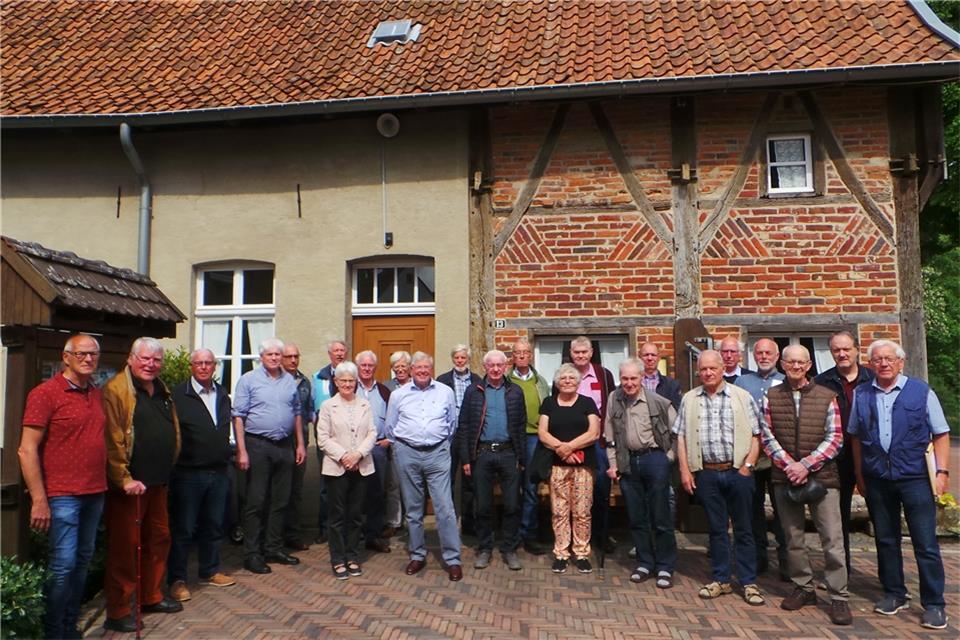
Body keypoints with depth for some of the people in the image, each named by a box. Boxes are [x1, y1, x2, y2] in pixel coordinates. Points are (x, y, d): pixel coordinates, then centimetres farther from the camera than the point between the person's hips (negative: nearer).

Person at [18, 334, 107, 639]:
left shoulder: (96, 394, 10)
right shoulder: (45, 393, -8)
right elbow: (27, 450, -11)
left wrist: (110, 483, 9)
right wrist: (39, 500, -14)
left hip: (95, 493, 6)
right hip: (62, 496, -6)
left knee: (83, 560, 13)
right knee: (63, 564, -3)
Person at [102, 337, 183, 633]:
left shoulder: (161, 391, 13)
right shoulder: (116, 390, -12)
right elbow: (112, 440, -18)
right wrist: (125, 480, -20)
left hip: (157, 483, 8)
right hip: (127, 485, -8)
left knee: (159, 538, 17)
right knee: (125, 546, 1)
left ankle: (151, 597, 33)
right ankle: (118, 611, 14)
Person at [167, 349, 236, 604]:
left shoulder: (222, 394, 11)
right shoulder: (178, 395, -8)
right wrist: (175, 465, -13)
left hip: (218, 473, 6)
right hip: (188, 474, -6)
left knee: (214, 525, 16)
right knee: (183, 528, 4)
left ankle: (210, 571, 30)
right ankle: (177, 580, 16)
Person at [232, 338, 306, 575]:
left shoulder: (290, 380, 11)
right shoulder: (248, 380, -4)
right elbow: (238, 416, -8)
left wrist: (300, 444, 10)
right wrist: (241, 450, -14)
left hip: (285, 446, 5)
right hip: (258, 445, -5)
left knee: (280, 501, 12)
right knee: (256, 502, 0)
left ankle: (274, 548, 24)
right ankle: (252, 554, 10)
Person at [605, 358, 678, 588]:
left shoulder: (657, 401, -9)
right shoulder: (614, 399, 1)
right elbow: (610, 436, 7)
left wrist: (669, 457, -2)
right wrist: (613, 463, 5)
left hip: (655, 459, -3)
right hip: (628, 462, 4)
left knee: (661, 517, 3)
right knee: (636, 517, 11)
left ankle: (665, 567, 15)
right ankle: (644, 563, 25)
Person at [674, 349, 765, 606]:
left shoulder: (742, 397, 1)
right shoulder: (689, 399, 6)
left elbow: (755, 436, 0)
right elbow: (681, 437, 6)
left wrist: (748, 466, -8)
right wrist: (685, 470, 0)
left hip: (737, 471, -1)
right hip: (706, 473, 2)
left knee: (743, 528, 7)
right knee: (716, 528, 11)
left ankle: (749, 582, 18)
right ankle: (721, 580, 23)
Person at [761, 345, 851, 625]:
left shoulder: (827, 397, 3)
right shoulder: (771, 397, 6)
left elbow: (835, 438, -2)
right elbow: (768, 437, 1)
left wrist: (806, 465, -12)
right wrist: (789, 465, -11)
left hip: (822, 476, -2)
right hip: (785, 477, 2)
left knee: (832, 539, -1)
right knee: (793, 537, 10)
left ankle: (839, 597, 9)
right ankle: (803, 588, 24)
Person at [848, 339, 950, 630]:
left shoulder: (921, 391, -1)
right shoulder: (861, 395, 5)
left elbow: (941, 434, 1)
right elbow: (855, 436, 10)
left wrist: (942, 471, -6)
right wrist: (859, 474, 10)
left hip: (915, 477, -3)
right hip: (876, 479, 3)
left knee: (926, 543, 0)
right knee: (885, 540, 13)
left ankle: (934, 604, 13)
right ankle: (894, 594, 27)